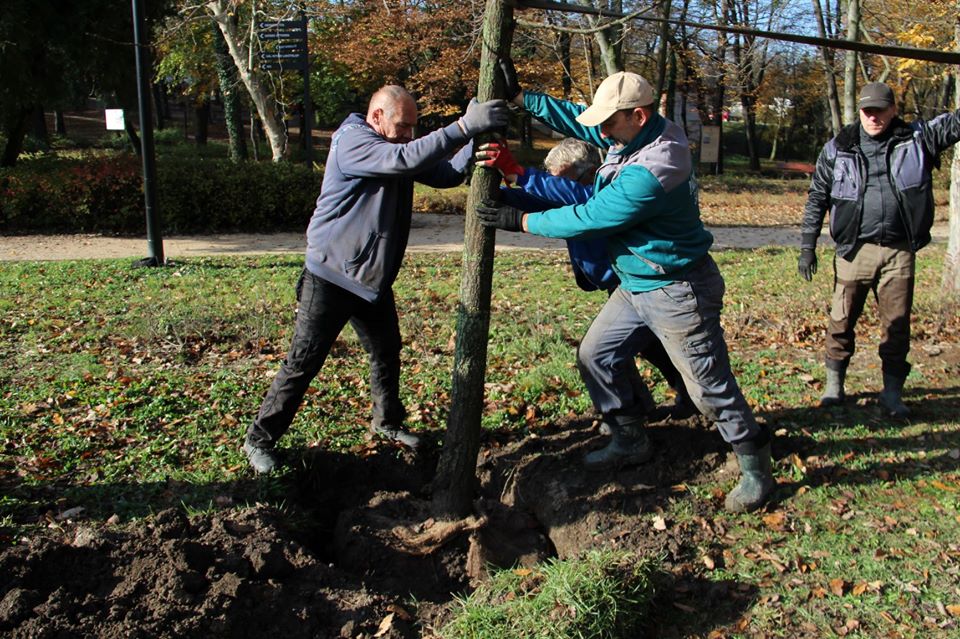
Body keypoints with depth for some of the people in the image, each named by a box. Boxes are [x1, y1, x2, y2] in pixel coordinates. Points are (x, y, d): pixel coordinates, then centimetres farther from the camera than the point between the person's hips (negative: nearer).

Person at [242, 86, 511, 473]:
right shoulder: (351, 141, -16)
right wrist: (465, 127, -37)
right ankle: (260, 439, 12)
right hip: (330, 277, -8)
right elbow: (405, 159, -33)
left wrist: (477, 138, -13)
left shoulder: (395, 149, 10)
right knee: (303, 363, -2)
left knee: (387, 353, 17)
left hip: (374, 280, 8)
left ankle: (387, 421, 38)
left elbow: (447, 174, 3)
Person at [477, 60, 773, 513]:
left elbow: (589, 218, -23)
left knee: (711, 388, 0)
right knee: (595, 356, 14)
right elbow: (576, 120, 9)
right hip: (635, 285, 10)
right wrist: (519, 97, 4)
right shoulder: (633, 135, -2)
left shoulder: (651, 172, -30)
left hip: (677, 293, -10)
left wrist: (521, 221, -13)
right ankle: (630, 442, 29)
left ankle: (756, 470, 19)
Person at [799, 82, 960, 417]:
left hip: (899, 252, 1)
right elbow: (817, 198, 6)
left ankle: (892, 391, 20)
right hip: (853, 251, 0)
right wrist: (807, 247, 3)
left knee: (897, 325, 6)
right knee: (841, 320, 6)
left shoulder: (918, 138, 5)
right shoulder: (838, 148, 3)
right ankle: (834, 383, 23)